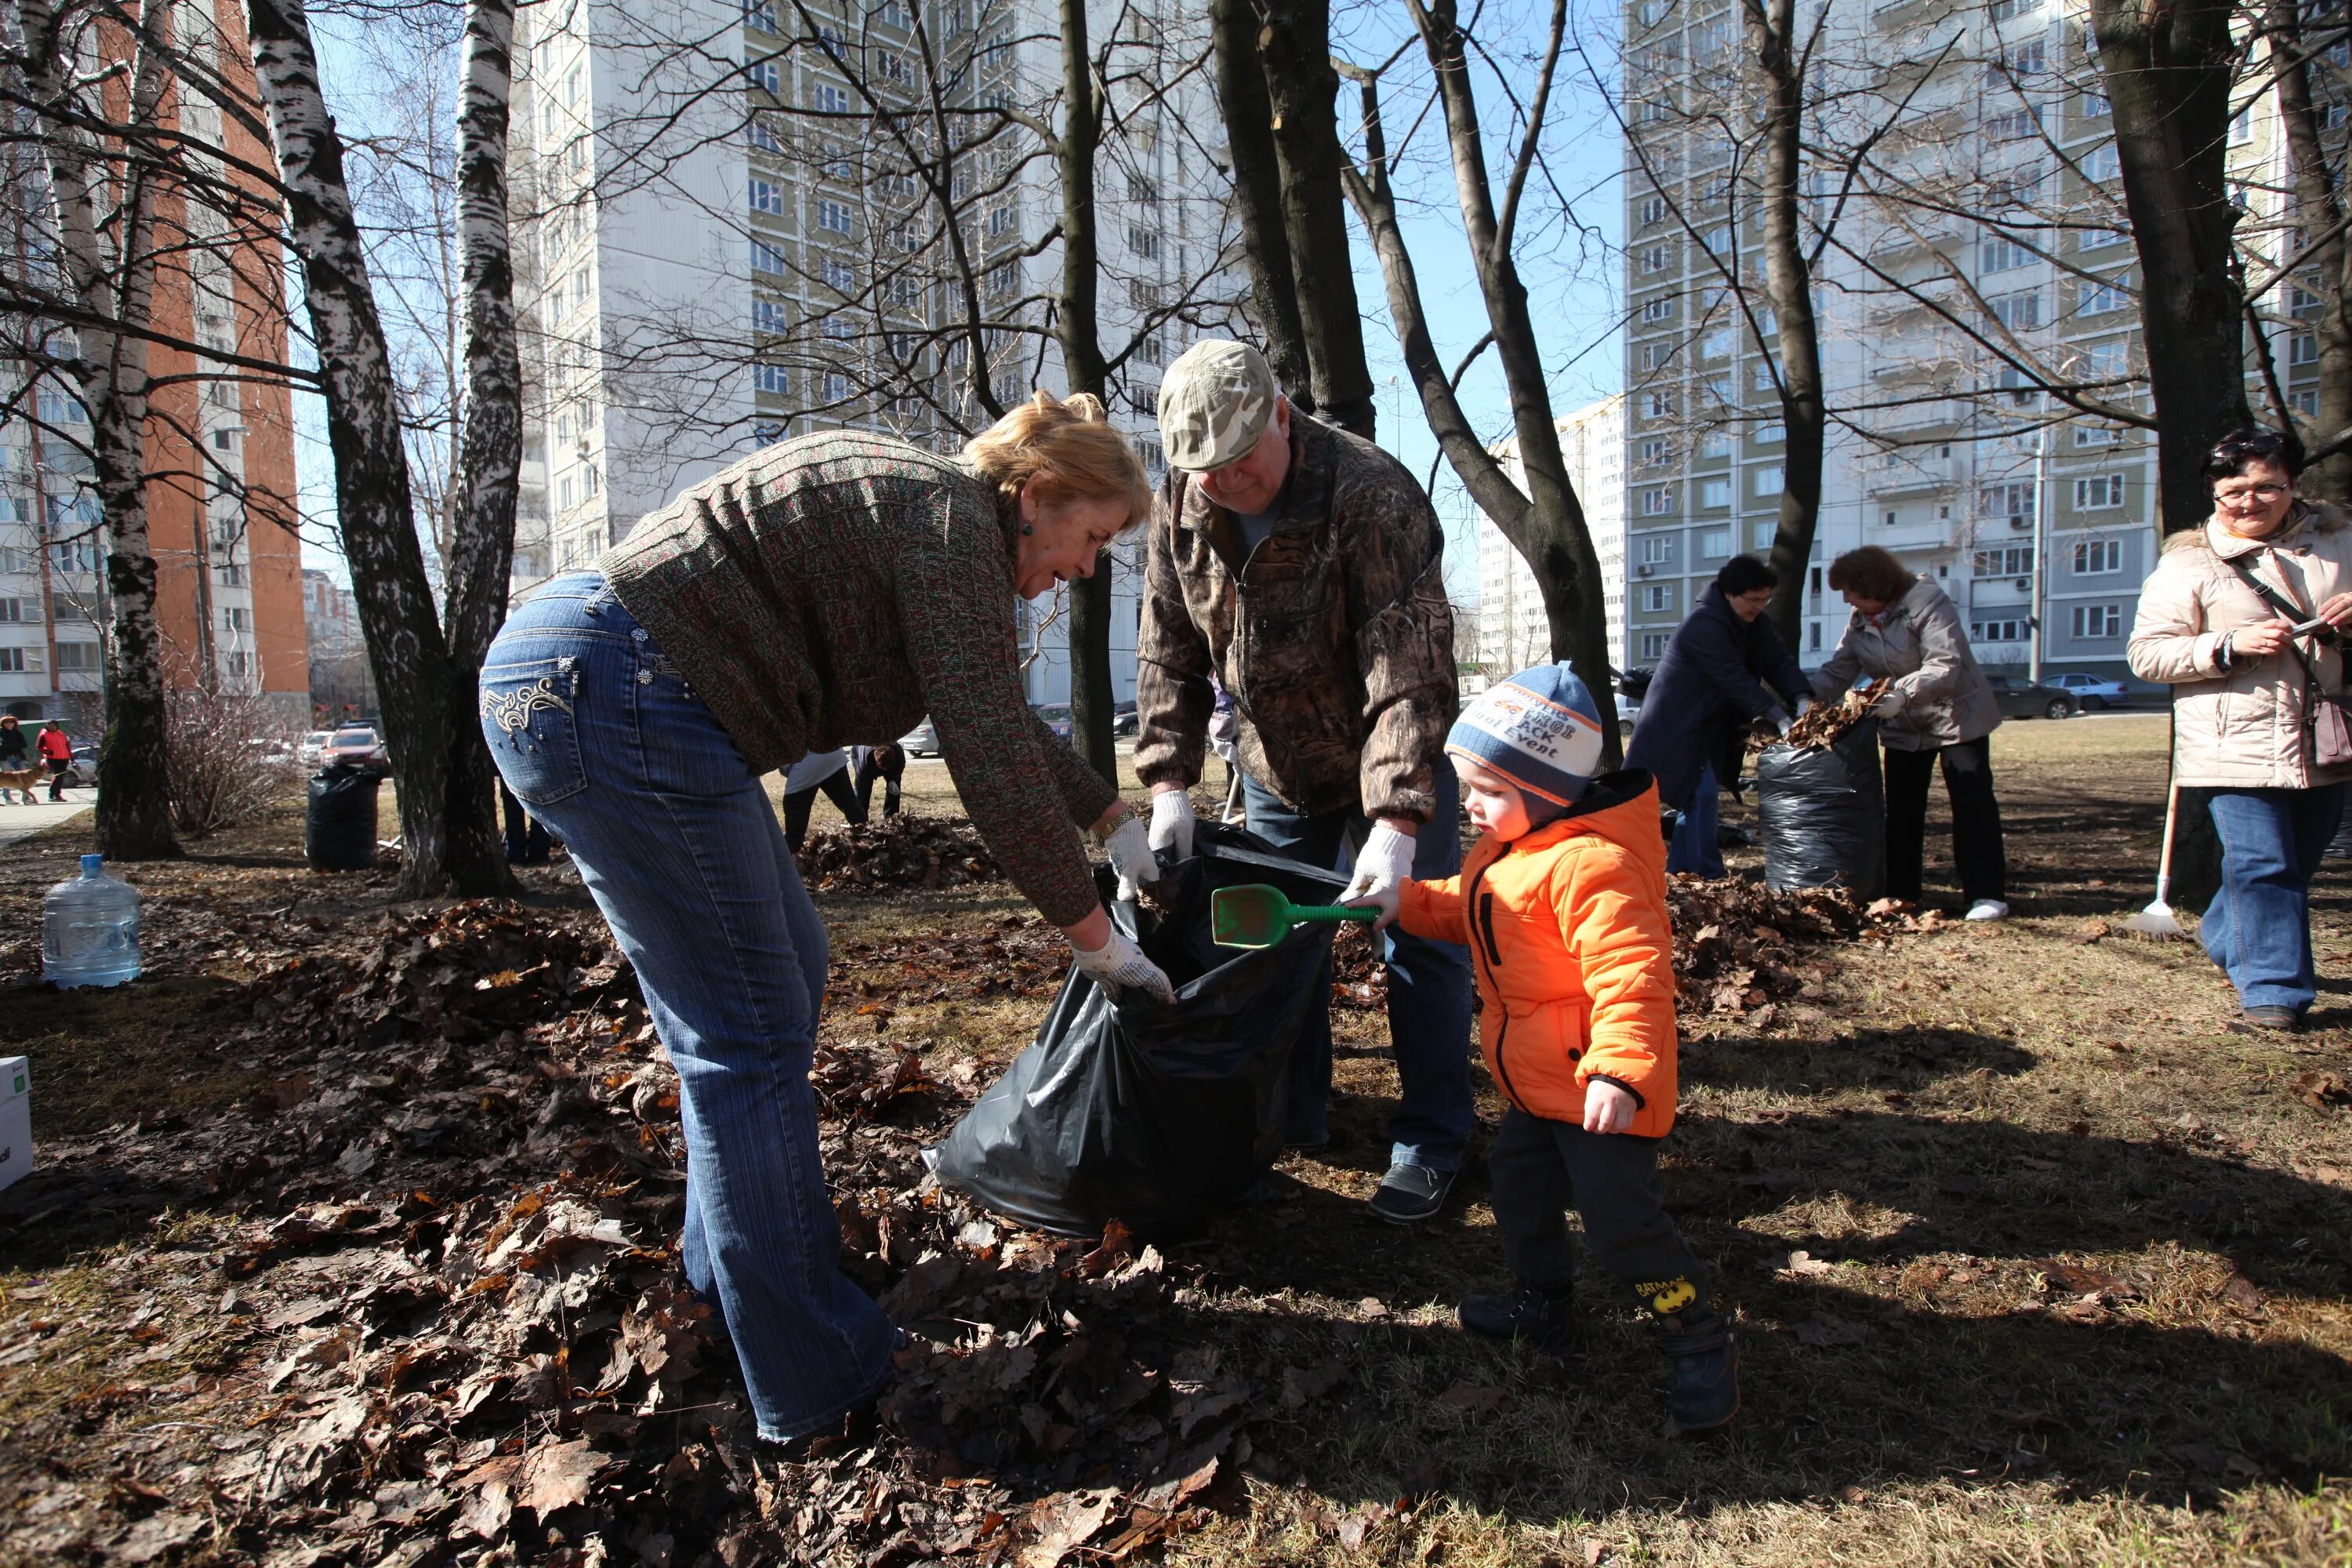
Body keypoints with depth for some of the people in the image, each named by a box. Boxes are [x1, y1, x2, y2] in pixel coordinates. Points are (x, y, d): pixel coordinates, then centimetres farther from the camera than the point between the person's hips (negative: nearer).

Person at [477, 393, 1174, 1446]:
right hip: (616, 701, -11)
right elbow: (993, 760, -18)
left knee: (785, 972, 17)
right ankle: (809, 1378, 8)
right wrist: (1096, 939, -9)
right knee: (751, 1036, -5)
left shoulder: (920, 508, 19)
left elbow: (1001, 719, 28)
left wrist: (1117, 823, 31)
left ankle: (735, 1262, 33)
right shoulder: (950, 523, -11)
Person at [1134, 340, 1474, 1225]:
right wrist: (1170, 783, -15)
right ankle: (1294, 1117, 29)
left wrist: (1395, 822, -40)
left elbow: (1408, 670, -33)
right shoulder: (1180, 511, -10)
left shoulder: (1372, 496, -28)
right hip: (1274, 771, 5)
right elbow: (1168, 655, -5)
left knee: (1421, 942, -3)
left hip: (1393, 765, -5)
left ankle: (1431, 1144, 12)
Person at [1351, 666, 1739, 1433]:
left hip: (1600, 1090, -10)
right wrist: (1405, 901, 8)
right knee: (1519, 1187, 21)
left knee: (1621, 1218, -5)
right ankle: (1544, 1306, 41)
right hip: (1536, 1083, 10)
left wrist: (1621, 1070, -39)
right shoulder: (1506, 850, 6)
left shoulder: (1590, 866, -28)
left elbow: (1631, 974, -33)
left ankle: (1702, 1341, 16)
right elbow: (1467, 910, 22)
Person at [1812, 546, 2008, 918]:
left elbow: (1945, 666, -29)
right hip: (1904, 727, 7)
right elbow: (1837, 670, 0)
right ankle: (1901, 891, 14)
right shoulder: (1859, 621, 2)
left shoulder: (1927, 602, -20)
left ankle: (1987, 895, -5)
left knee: (1972, 802, -7)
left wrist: (1903, 693, -43)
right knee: (1902, 808, 7)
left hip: (1957, 716, -7)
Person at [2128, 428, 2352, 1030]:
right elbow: (2146, 652, -8)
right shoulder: (2187, 562, -4)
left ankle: (2227, 938, 40)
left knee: (2298, 863, 17)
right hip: (2239, 746, -5)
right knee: (2262, 866, -8)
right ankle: (2273, 990, 1)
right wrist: (2232, 646, -20)